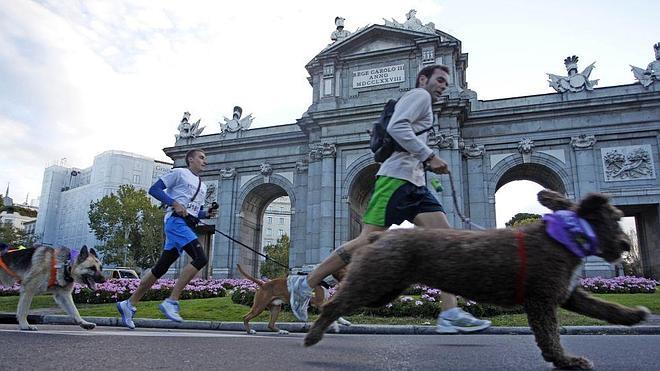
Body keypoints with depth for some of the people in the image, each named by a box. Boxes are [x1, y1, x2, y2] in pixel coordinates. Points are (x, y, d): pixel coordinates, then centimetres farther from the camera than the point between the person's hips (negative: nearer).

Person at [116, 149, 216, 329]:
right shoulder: (179, 173, 4)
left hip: (188, 225, 8)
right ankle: (171, 302, -22)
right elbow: (154, 189, -2)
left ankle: (129, 304, 16)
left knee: (160, 268, 7)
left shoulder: (203, 187, 27)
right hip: (176, 220, -8)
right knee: (200, 258, -24)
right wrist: (174, 203, -14)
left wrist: (207, 214, 7)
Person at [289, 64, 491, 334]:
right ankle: (305, 284, -2)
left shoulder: (423, 106, 32)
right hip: (396, 178, -10)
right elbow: (396, 127, -15)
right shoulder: (419, 95, 4)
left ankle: (450, 314, -11)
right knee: (368, 242, -13)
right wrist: (429, 156, -14)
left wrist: (426, 164, 17)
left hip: (415, 185, 10)